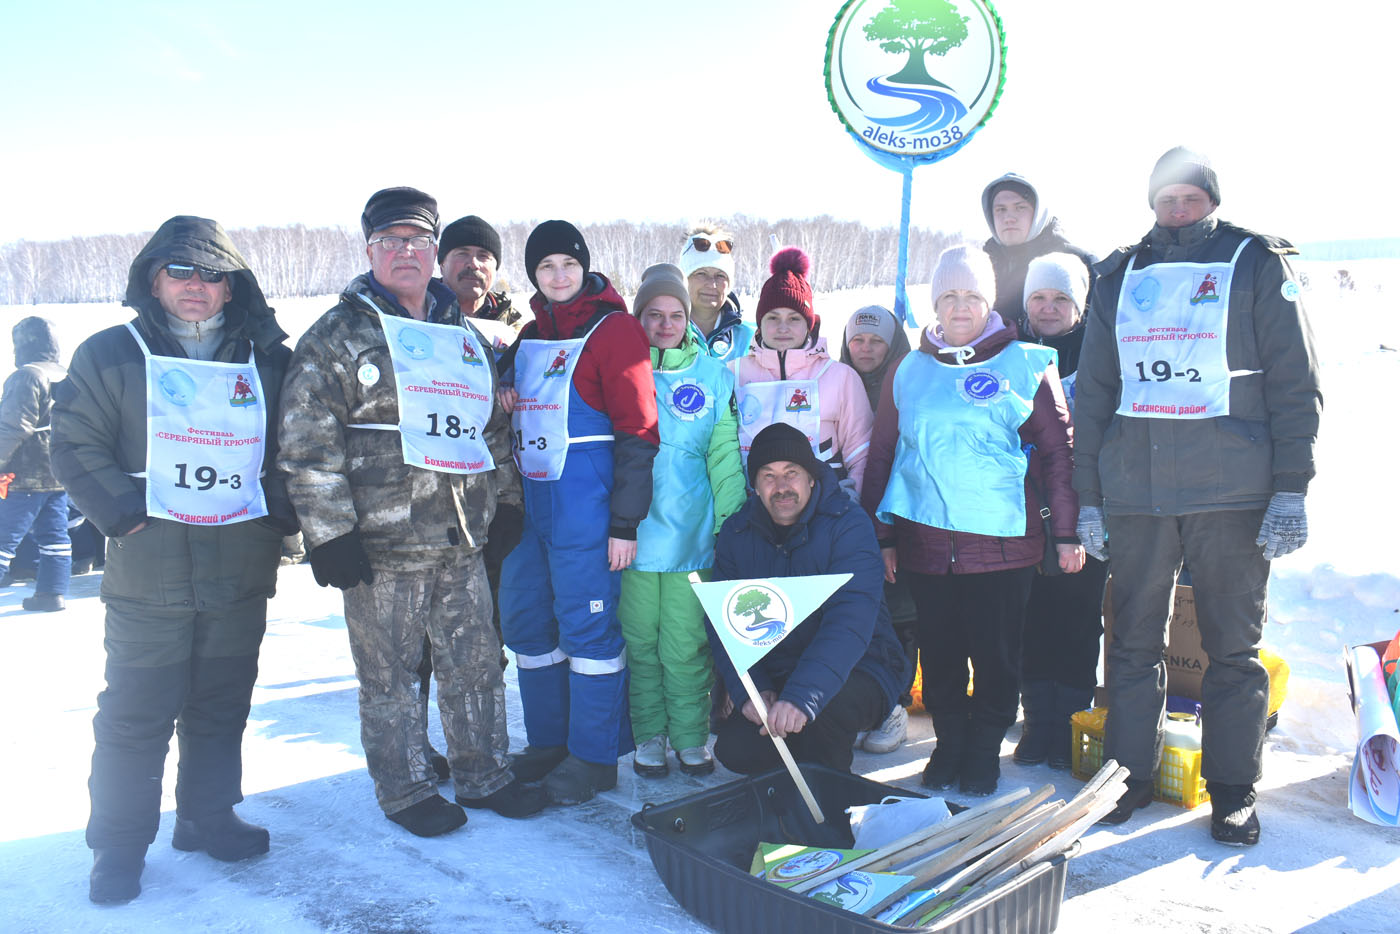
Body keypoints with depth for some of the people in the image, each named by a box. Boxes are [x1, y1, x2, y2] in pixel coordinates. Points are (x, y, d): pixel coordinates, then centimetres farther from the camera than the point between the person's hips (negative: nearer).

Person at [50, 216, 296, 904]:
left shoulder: (266, 362, 9)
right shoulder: (110, 355, 2)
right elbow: (77, 447, -1)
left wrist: (277, 515, 0)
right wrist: (128, 515, -12)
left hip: (241, 574, 3)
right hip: (149, 576, -3)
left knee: (222, 707, 13)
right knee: (136, 715, 3)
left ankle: (208, 817, 30)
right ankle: (118, 845, 19)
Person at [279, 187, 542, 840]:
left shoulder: (465, 335, 15)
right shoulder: (337, 335, -3)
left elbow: (493, 428, 23)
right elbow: (308, 444, -9)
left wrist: (507, 500, 18)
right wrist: (330, 531, -13)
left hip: (463, 541, 5)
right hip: (382, 544, -5)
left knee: (476, 664, 13)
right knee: (391, 676, 7)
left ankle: (483, 776, 29)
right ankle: (406, 790, 24)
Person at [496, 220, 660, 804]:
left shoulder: (614, 329, -7)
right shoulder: (530, 336, 15)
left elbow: (637, 430, -12)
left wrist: (625, 521, -15)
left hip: (585, 505, -7)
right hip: (527, 503, 8)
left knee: (586, 626, -1)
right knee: (526, 621, 12)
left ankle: (594, 757, 14)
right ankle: (548, 742, 27)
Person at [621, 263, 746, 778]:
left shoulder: (714, 377, 5)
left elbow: (725, 458, 5)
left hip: (692, 535, 0)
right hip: (633, 532, 1)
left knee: (685, 646, 2)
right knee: (640, 641, 7)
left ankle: (690, 737, 20)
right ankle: (649, 736, 24)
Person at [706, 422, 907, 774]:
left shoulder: (848, 524, -16)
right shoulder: (736, 533, -1)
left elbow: (851, 620, -30)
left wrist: (802, 697, -44)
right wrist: (749, 690, -19)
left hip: (857, 670, -4)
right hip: (774, 675, 4)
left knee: (822, 711, -35)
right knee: (735, 749, -18)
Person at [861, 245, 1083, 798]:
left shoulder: (1027, 365, 3)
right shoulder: (908, 372, 9)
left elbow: (1058, 451, 3)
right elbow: (882, 455, 12)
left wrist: (1067, 532, 0)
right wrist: (882, 536, 9)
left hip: (1003, 542, -2)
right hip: (925, 542, 2)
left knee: (997, 653, 5)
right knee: (939, 649, 10)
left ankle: (985, 750, 24)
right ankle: (948, 743, 28)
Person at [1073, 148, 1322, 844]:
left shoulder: (1256, 263, 5)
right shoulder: (1119, 275, 14)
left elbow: (1294, 382, 1)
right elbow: (1092, 390, 14)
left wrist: (1291, 488, -8)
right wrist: (1089, 496, 8)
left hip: (1232, 492, -2)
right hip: (1133, 492, 3)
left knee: (1232, 644, 5)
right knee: (1133, 639, 8)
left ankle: (1233, 789, 18)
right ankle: (1129, 775, 21)